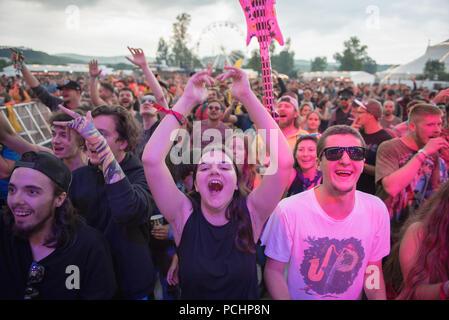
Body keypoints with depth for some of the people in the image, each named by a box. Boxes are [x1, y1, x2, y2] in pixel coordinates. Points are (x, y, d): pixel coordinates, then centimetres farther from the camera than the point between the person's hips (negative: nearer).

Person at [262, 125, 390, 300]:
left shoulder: (377, 210, -9)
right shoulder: (288, 210, -20)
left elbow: (373, 271, 3)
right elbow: (274, 270, -10)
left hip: (353, 297, 3)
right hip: (299, 296, -2)